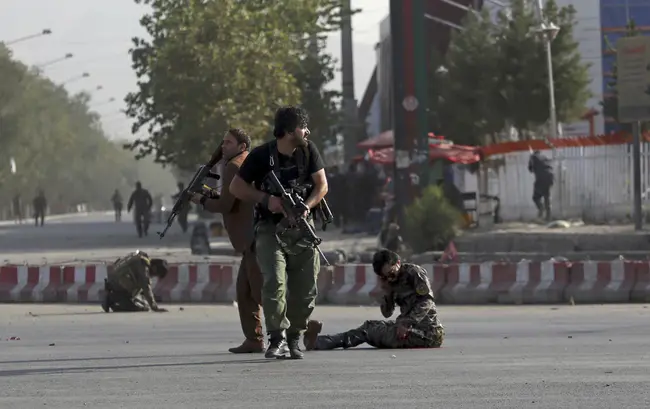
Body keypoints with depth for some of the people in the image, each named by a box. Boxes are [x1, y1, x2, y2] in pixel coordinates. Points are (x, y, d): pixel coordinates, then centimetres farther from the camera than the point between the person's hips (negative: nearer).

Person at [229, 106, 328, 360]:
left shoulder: (308, 151, 2)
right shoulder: (261, 156, -7)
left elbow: (321, 185, 4)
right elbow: (236, 187, -1)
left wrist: (306, 207, -14)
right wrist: (266, 199, -14)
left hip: (302, 227, 3)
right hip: (270, 227, -3)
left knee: (306, 289, 0)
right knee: (274, 282, -20)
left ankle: (294, 338, 17)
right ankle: (277, 339, -12)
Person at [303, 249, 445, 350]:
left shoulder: (414, 272, -6)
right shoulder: (393, 282, 16)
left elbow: (427, 301, -17)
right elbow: (387, 313, 15)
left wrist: (407, 324, -27)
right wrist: (387, 292, -3)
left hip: (425, 332, -8)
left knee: (370, 328, -13)